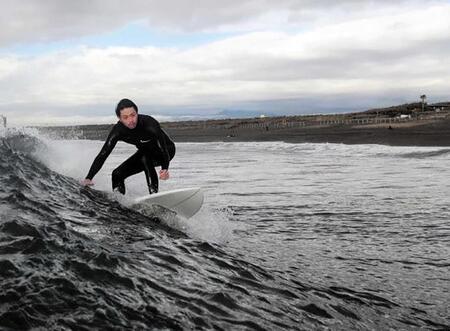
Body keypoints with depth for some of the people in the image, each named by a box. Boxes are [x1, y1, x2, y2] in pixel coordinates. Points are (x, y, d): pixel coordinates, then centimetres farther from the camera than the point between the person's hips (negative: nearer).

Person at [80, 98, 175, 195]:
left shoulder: (149, 123, -36)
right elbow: (103, 155, -22)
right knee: (117, 174, -8)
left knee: (145, 158, -35)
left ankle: (154, 194, -31)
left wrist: (165, 169, -58)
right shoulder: (118, 130, -23)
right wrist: (88, 178, -32)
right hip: (145, 152, 5)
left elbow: (163, 146, -38)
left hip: (167, 150, -5)